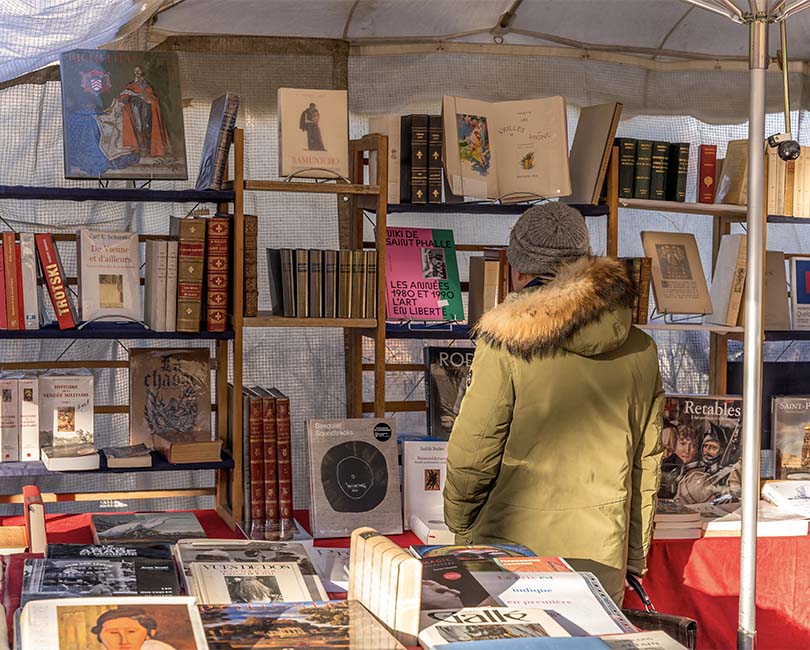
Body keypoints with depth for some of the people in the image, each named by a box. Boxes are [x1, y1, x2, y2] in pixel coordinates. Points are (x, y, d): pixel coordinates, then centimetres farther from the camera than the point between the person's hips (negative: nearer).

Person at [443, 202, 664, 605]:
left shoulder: (506, 344, -8)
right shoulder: (640, 350, 8)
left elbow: (470, 457, -6)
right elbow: (646, 463, 13)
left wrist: (460, 531, 10)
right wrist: (634, 559, 21)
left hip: (514, 548, -4)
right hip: (603, 559, 4)